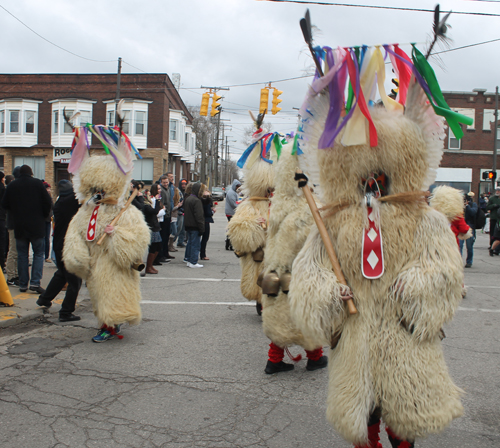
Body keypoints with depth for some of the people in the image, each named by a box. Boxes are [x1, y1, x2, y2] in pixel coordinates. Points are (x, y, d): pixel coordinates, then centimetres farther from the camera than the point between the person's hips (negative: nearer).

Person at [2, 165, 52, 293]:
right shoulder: (38, 183, -4)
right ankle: (35, 282, -7)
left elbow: (5, 204, 8)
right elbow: (48, 202, -6)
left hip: (19, 226, 2)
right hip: (36, 226, -2)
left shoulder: (12, 186, 3)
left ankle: (23, 284, 11)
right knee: (39, 254, 5)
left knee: (22, 255, 9)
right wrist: (44, 215, 10)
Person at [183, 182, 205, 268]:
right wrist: (201, 228, -18)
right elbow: (199, 216, -21)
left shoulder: (187, 199, 12)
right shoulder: (196, 200, -18)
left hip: (188, 225, 9)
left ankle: (187, 258, 29)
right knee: (195, 244, -4)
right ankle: (193, 262, -3)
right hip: (195, 226, -9)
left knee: (190, 242, 20)